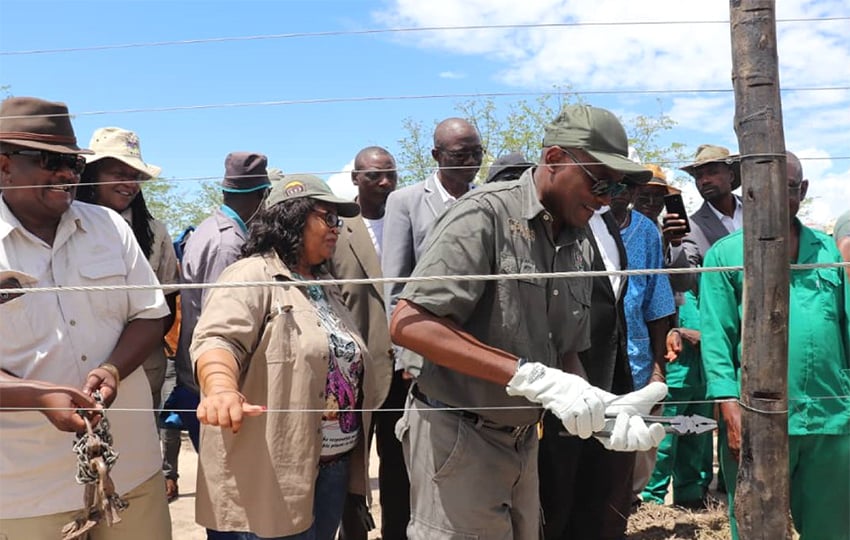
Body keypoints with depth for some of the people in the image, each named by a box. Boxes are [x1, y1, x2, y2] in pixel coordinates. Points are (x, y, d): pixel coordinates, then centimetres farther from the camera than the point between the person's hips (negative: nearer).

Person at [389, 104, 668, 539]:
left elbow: (566, 354, 10)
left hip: (523, 440, 7)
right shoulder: (486, 213, -16)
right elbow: (409, 324, -25)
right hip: (458, 435, -7)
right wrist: (531, 376, -28)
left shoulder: (578, 244, 6)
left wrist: (603, 409, -10)